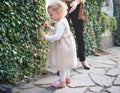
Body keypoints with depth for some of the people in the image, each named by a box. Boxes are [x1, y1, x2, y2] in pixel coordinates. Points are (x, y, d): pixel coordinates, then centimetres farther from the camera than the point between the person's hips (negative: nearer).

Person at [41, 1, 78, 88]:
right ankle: (67, 78, 36)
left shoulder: (60, 23, -24)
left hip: (63, 47, -10)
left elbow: (57, 36, -30)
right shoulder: (63, 20, 8)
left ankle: (62, 81, 12)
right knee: (65, 63, 22)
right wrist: (50, 27, 13)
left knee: (62, 63, 1)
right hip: (65, 46, 10)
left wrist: (47, 37, -20)